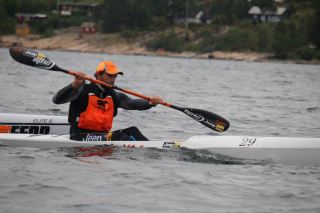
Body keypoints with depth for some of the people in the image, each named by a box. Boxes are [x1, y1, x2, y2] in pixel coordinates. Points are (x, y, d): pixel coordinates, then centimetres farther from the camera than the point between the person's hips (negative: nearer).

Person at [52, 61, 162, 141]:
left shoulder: (114, 96, 16)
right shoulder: (83, 90, 0)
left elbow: (132, 103, 0)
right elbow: (57, 100, -9)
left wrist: (150, 103, -20)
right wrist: (75, 85, -24)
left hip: (103, 135, 6)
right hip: (80, 136, -6)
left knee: (132, 131, -13)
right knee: (116, 136, -27)